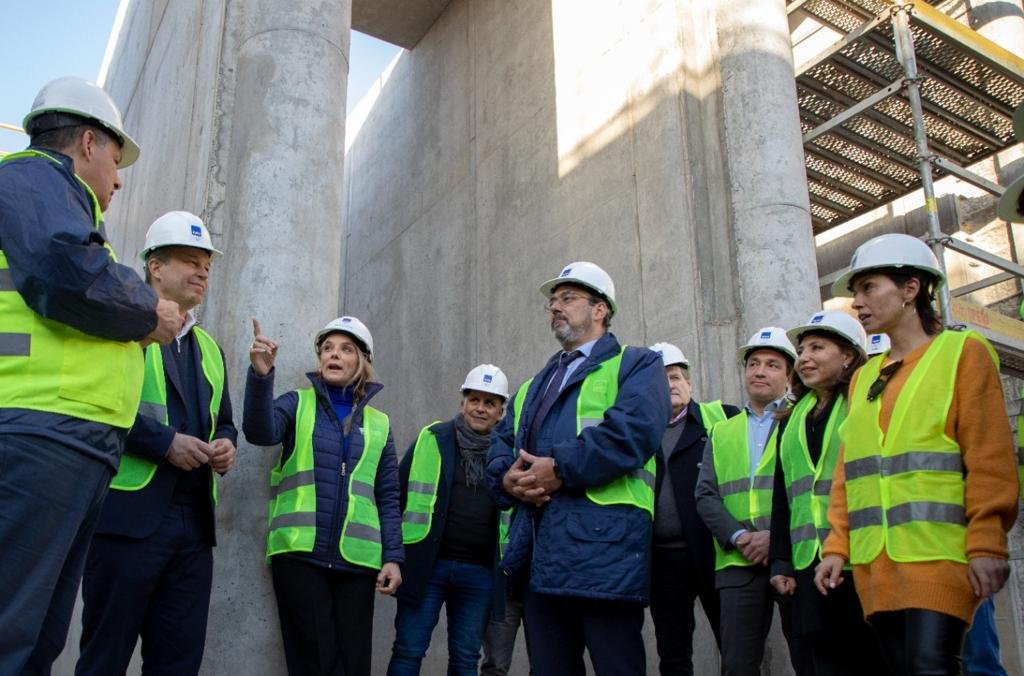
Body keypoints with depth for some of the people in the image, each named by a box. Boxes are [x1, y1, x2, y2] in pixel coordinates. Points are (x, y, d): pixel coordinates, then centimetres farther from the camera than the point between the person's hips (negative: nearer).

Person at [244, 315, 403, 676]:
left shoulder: (378, 424, 13)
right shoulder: (298, 404, 9)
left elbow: (388, 498, 12)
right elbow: (261, 431, -13)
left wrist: (393, 557, 2)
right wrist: (261, 375, -29)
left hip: (356, 561, 2)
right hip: (300, 554, -2)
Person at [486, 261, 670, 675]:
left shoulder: (636, 365, 5)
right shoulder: (533, 386, 28)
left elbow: (633, 430, -15)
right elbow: (500, 445, 21)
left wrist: (561, 469, -16)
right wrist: (507, 477, -3)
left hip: (603, 551, -7)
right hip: (538, 558, 7)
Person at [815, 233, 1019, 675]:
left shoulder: (963, 353, 2)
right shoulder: (864, 376, 18)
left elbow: (990, 457, -6)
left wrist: (987, 543, -13)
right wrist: (837, 546, 9)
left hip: (936, 553, -5)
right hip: (873, 560, 6)